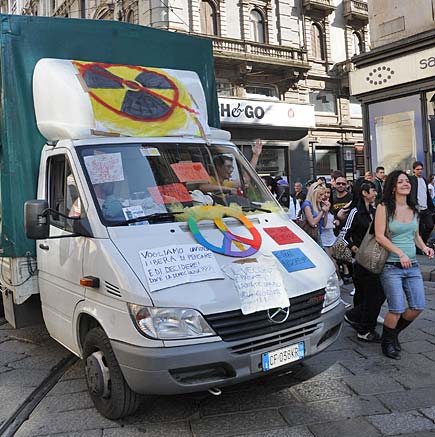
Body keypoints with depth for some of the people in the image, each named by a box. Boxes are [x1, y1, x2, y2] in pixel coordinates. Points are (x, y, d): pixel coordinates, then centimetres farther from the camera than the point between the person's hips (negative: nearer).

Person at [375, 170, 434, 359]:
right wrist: (400, 253, -19)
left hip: (412, 265, 6)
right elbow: (379, 236, -13)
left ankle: (394, 332, 29)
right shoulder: (384, 208, -6)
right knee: (397, 309, -9)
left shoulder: (413, 209, 12)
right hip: (391, 266, -6)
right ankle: (387, 342, 18)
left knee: (418, 307, 2)